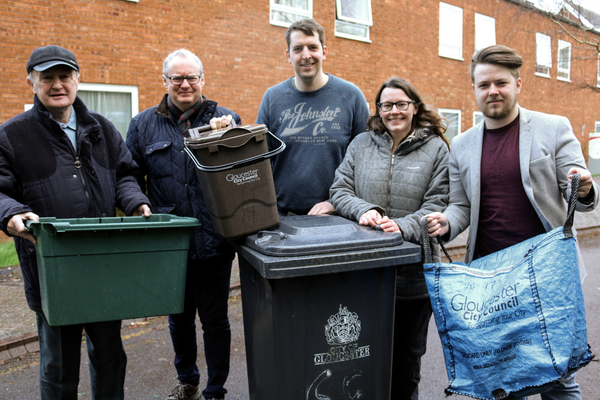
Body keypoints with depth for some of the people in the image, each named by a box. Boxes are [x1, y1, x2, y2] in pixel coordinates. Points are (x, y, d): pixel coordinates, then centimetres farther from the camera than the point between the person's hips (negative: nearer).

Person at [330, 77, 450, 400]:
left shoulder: (436, 148, 1)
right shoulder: (361, 144, 8)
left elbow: (438, 204, -6)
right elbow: (339, 190, 4)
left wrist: (404, 226, -22)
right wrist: (362, 210, -15)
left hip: (413, 273, -1)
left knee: (407, 354, 16)